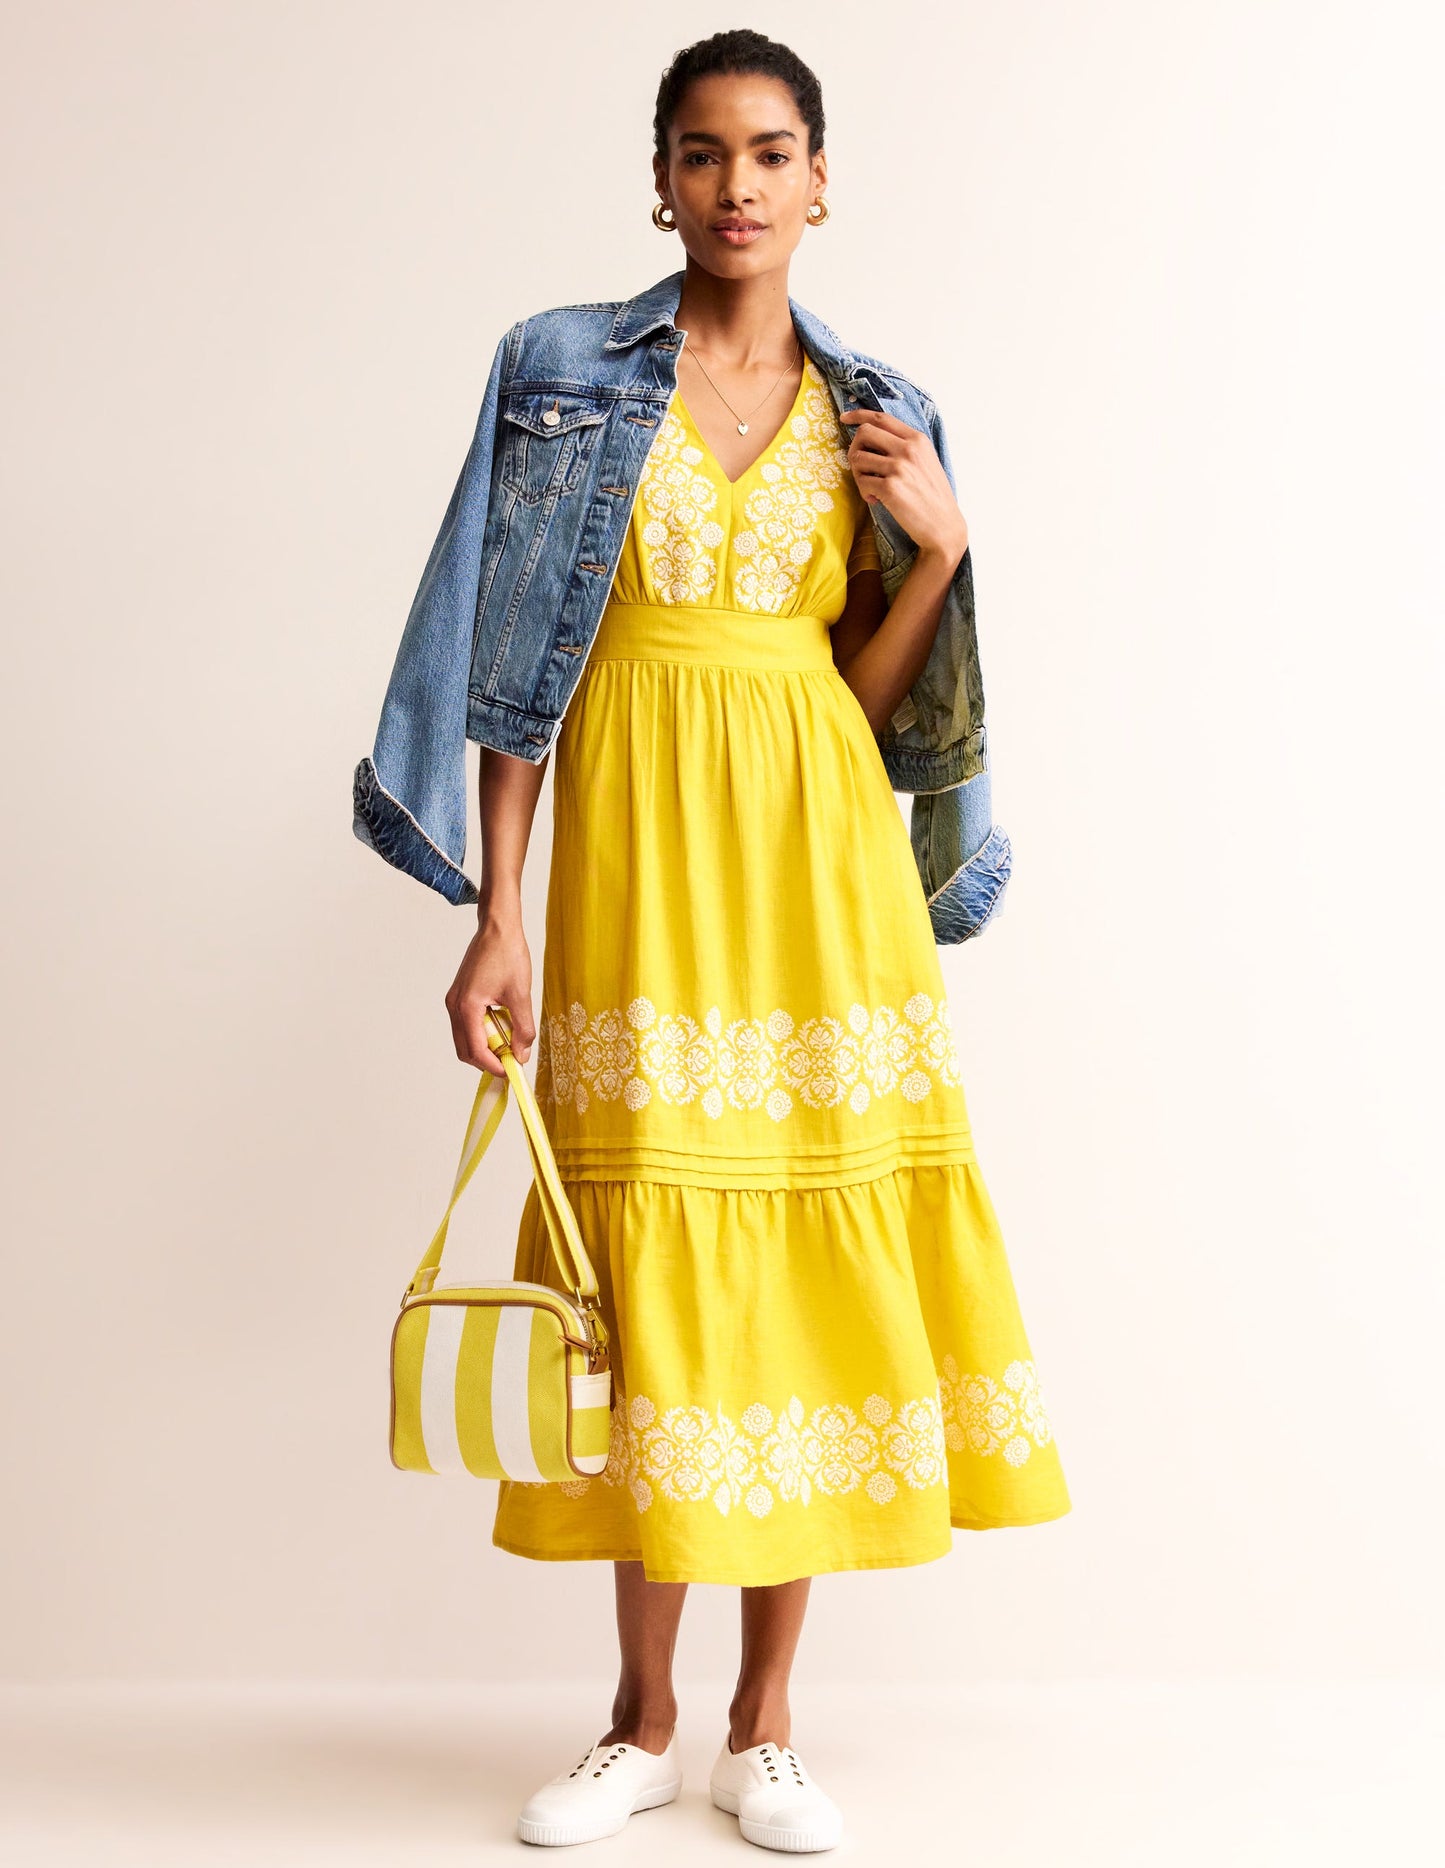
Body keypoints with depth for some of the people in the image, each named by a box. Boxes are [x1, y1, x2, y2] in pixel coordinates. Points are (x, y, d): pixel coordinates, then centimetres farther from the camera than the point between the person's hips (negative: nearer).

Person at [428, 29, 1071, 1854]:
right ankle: (644, 1719, 17)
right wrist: (498, 915, -6)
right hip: (638, 855, -2)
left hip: (816, 858, 2)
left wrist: (944, 543, -6)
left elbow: (866, 690, 10)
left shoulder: (860, 412, 10)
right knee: (657, 1251, 0)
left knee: (806, 1245, 2)